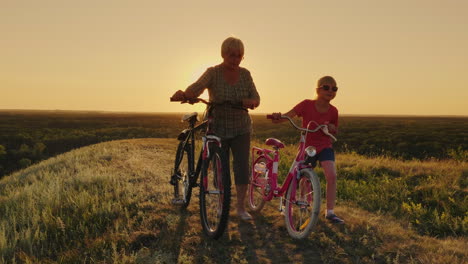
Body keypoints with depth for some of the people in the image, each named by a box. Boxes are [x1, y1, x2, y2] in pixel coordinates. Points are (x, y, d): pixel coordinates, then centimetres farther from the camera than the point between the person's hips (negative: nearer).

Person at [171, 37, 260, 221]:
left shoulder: (245, 74, -1)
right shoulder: (213, 73, -11)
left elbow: (256, 98, -4)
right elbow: (196, 88, -28)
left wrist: (251, 102, -29)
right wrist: (183, 94, -51)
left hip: (241, 130, 2)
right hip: (218, 129, -2)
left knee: (242, 167, -4)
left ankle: (241, 208, 9)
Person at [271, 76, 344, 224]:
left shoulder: (333, 111, -2)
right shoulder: (307, 105, -11)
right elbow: (288, 116, -19)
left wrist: (332, 128, -11)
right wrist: (277, 117, -40)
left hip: (324, 147, 1)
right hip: (307, 147, -1)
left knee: (332, 175, -19)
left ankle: (330, 212, -7)